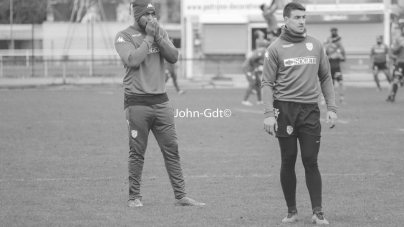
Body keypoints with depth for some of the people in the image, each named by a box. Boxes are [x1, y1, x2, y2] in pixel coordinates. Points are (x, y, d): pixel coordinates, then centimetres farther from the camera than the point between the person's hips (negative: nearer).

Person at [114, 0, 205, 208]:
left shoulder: (160, 32, 12)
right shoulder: (124, 36, -3)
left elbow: (173, 57, 1)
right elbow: (133, 60, -19)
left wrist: (158, 37, -9)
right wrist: (148, 37, -12)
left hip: (161, 101, 5)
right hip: (137, 102, -5)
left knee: (172, 150, 3)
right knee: (137, 153, 0)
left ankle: (181, 196, 6)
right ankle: (134, 197, 10)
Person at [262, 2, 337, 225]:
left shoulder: (315, 45, 10)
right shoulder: (275, 48, 1)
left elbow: (326, 78, 14)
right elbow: (267, 83, -1)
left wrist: (332, 108, 6)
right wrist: (269, 113, -11)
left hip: (310, 109, 2)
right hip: (285, 108, -2)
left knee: (311, 161, -2)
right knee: (288, 161, 3)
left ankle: (317, 212, -1)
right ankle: (291, 211, 11)